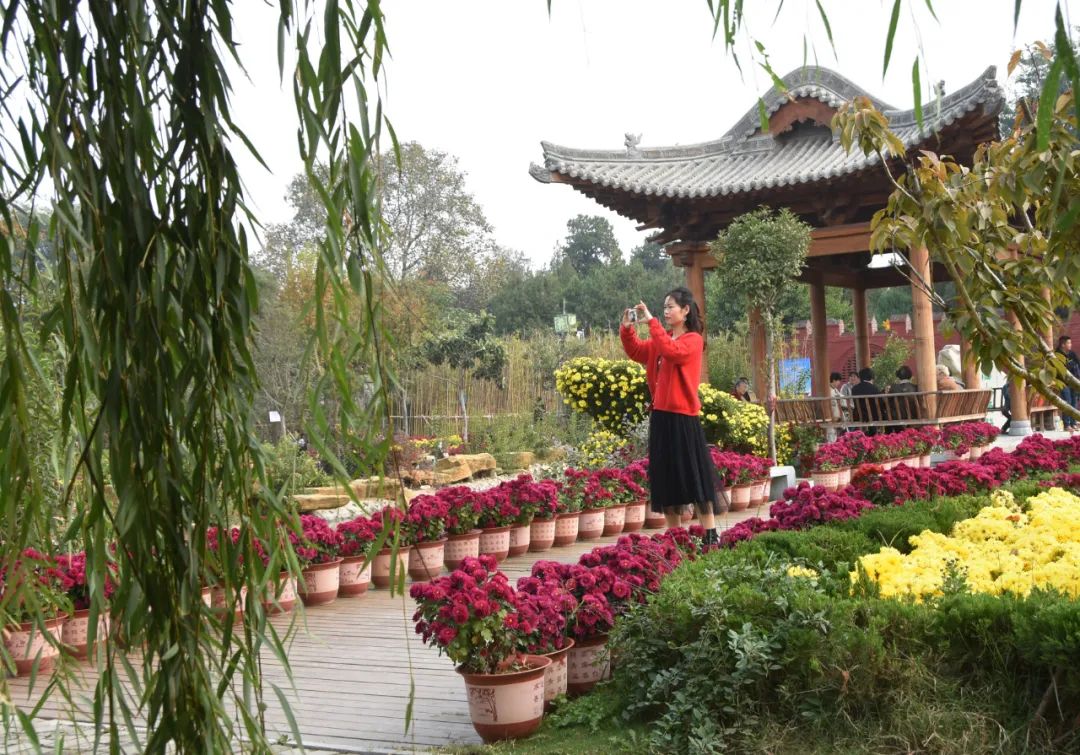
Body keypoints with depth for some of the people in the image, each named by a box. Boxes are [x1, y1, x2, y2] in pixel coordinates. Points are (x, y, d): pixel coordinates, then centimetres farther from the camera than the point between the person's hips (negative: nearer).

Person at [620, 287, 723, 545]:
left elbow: (671, 351, -26)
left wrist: (652, 322, -24)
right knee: (666, 478, 10)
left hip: (683, 417, -8)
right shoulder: (662, 338, 14)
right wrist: (627, 329, -2)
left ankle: (711, 536, -2)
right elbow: (637, 352, 14)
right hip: (661, 415, 8)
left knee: (695, 476, -6)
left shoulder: (693, 340, -8)